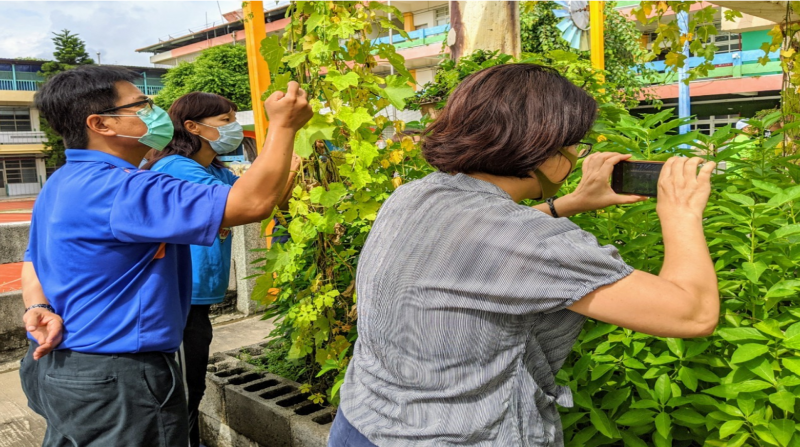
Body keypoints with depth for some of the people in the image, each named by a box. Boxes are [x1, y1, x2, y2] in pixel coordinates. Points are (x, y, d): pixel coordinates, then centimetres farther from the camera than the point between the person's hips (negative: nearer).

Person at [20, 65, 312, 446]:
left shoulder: (61, 185, 8)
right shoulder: (120, 190, -26)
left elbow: (34, 260, 14)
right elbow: (254, 202, -32)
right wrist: (283, 124, -23)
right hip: (115, 383, -10)